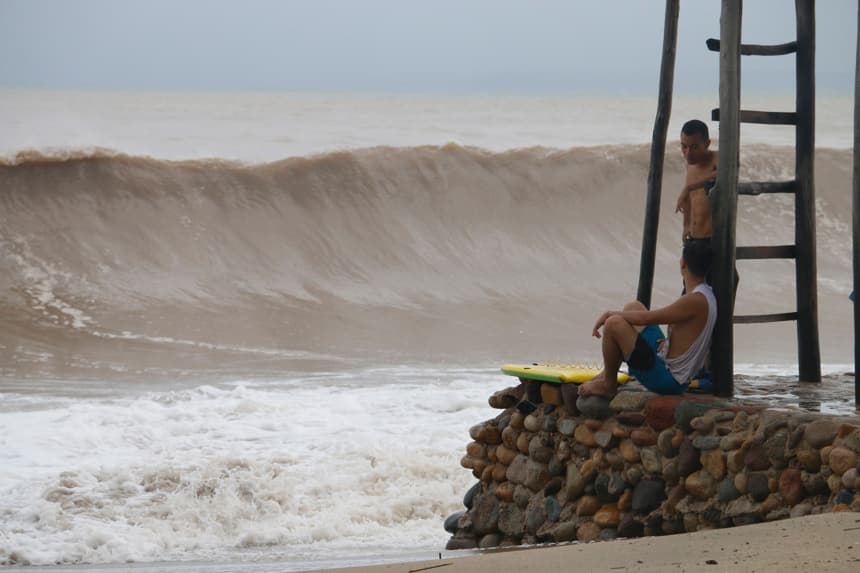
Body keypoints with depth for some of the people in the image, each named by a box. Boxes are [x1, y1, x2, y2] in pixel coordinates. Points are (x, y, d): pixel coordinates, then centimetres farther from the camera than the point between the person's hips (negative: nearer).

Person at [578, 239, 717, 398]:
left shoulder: (696, 300, -23)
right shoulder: (706, 295, 7)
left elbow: (645, 318, -20)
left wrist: (610, 314, -7)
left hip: (666, 381, -10)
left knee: (614, 324, -19)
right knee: (633, 307, 20)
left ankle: (608, 385, 2)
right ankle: (608, 373, 21)